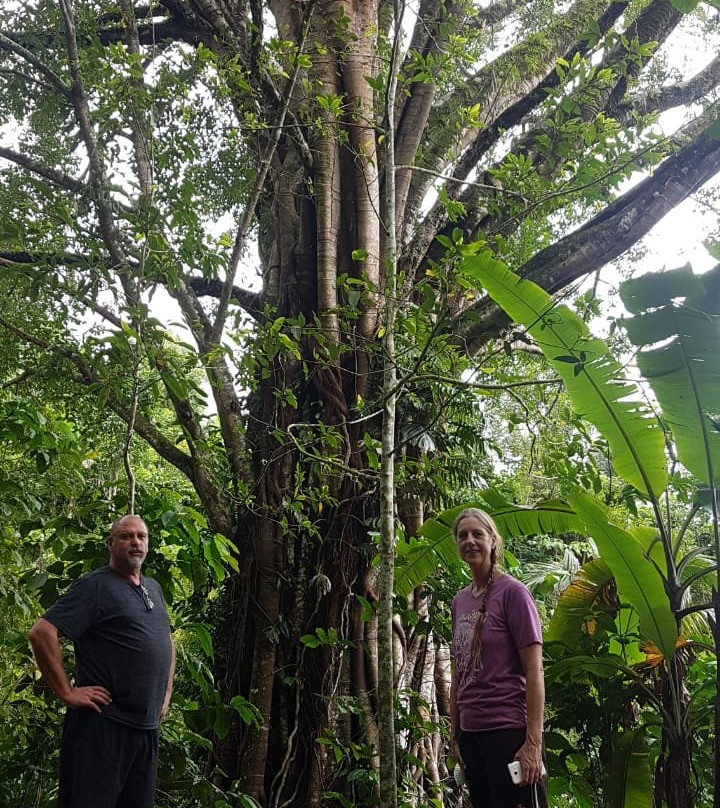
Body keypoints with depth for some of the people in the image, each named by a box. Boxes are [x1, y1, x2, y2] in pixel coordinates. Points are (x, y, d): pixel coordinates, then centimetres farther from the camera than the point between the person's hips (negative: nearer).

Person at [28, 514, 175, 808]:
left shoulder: (153, 588, 15)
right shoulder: (95, 585, -9)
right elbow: (42, 632, -18)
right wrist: (66, 692, -18)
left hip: (148, 726, 8)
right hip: (103, 725, -7)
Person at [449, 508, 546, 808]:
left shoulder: (512, 592, -7)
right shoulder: (460, 600, 11)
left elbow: (534, 672, -11)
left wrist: (533, 742, -15)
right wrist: (454, 732, 12)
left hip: (508, 730, -6)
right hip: (469, 731, 6)